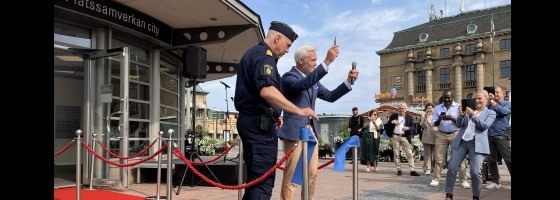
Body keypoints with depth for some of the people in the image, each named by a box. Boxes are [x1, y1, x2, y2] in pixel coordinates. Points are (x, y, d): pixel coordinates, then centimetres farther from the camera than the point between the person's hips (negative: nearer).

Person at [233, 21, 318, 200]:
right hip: (259, 123, -10)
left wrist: (272, 115, 26)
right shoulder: (264, 55, -11)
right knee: (263, 180, -9)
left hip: (250, 120, 10)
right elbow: (267, 91, -29)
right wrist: (298, 110, -26)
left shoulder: (252, 53, 22)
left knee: (256, 177, 15)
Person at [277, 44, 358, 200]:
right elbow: (304, 84, -29)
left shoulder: (314, 79, 17)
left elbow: (330, 96, 14)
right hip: (294, 131, -8)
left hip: (311, 130, 8)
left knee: (312, 173, 11)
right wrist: (327, 62, -35)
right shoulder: (289, 77, -8)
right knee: (292, 174, -5)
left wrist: (348, 81, 2)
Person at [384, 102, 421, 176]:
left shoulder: (409, 117, 10)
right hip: (395, 137, 0)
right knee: (396, 154, 1)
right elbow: (387, 125, 7)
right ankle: (399, 170, 8)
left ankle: (412, 170, -4)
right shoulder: (393, 116, 9)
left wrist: (408, 128, -16)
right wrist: (392, 122, -13)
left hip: (405, 137, 0)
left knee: (409, 154, -5)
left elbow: (413, 127, 6)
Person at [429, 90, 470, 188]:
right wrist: (439, 120, -17)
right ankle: (436, 179, 9)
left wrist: (452, 118, -21)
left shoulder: (458, 107, 2)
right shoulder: (438, 108, 9)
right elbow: (434, 123, 4)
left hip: (455, 134, -2)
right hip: (441, 135, 2)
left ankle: (463, 180, 6)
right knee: (439, 158, 2)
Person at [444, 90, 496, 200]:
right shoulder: (469, 110, 16)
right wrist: (461, 115, -12)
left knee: (475, 172, -12)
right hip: (461, 142, 3)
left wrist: (473, 115, -21)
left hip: (477, 144, -3)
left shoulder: (490, 113, 9)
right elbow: (459, 125, 8)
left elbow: (485, 126, -9)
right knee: (452, 168, -4)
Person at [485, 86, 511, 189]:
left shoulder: (507, 104, 5)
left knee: (509, 160, -6)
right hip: (490, 136, 5)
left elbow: (503, 111, -16)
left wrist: (493, 102, -13)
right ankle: (496, 182, 19)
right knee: (491, 161, 8)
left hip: (501, 136, -5)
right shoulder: (490, 105, 17)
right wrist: (489, 101, -6)